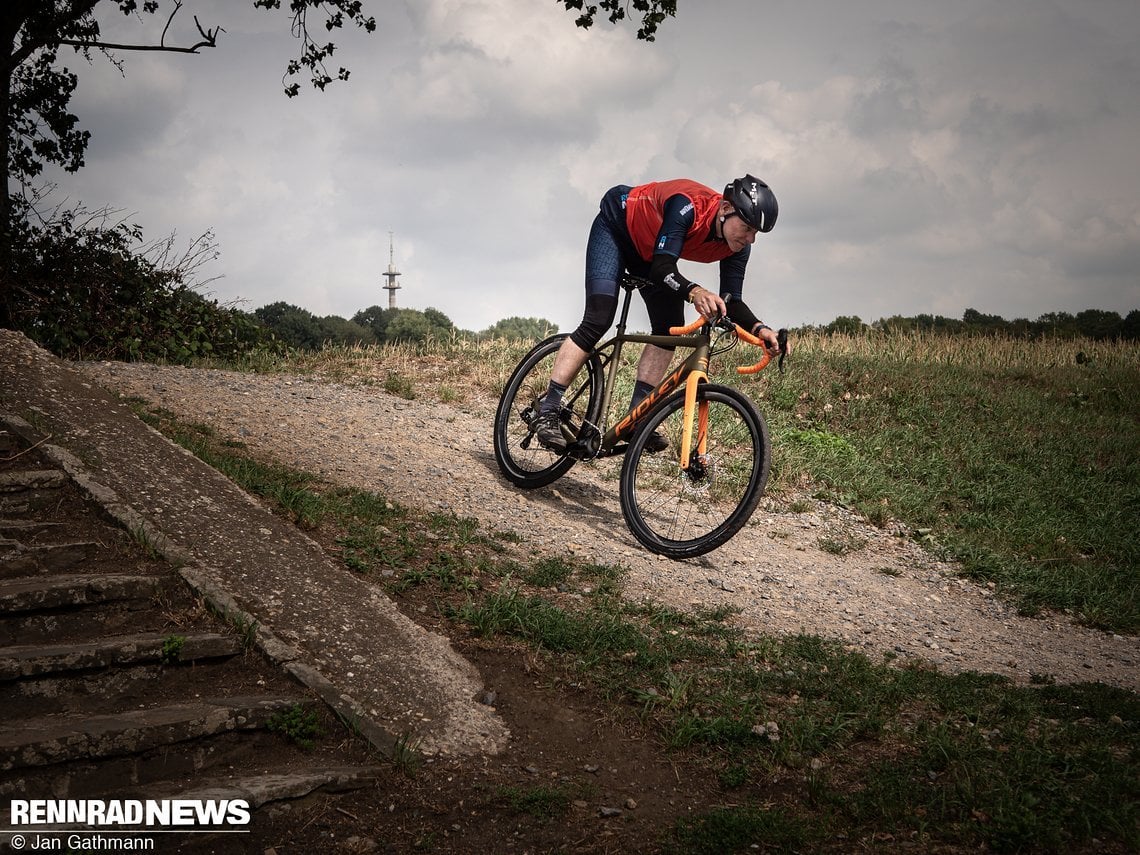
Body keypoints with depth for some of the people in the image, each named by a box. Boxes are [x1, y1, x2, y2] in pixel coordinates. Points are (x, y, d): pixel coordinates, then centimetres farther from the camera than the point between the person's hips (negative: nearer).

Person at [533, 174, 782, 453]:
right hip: (616, 224, -7)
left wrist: (758, 328, -37)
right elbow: (662, 268, -45)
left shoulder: (737, 246, -20)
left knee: (670, 328, -8)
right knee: (598, 321, -19)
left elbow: (731, 302, -18)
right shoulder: (688, 205, -39)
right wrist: (694, 291, -64)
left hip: (649, 250, 7)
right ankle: (547, 411, -17)